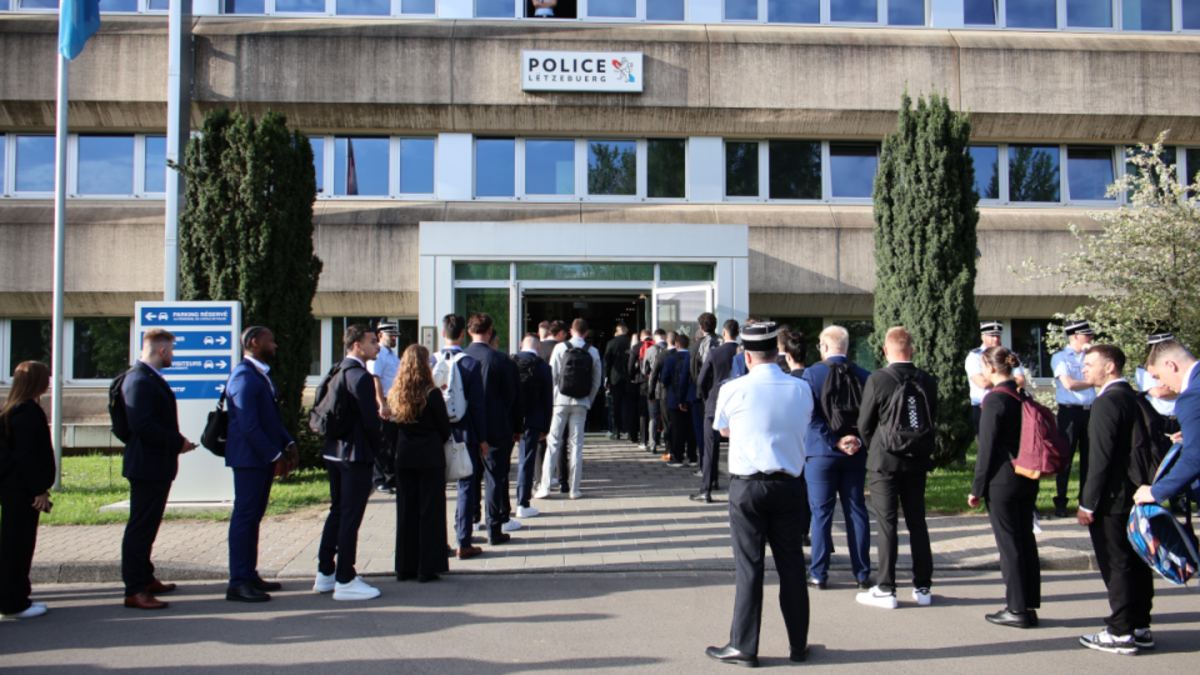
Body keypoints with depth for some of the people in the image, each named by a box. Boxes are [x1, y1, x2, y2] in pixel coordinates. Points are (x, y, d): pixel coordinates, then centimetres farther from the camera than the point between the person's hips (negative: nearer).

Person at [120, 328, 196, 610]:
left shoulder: (151, 378, 16)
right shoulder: (140, 380, -18)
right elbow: (142, 425, -26)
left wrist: (177, 441, 11)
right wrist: (178, 442, -18)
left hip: (158, 467, 11)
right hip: (147, 467, -11)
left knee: (147, 526, 19)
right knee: (140, 528, -5)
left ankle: (145, 579, 30)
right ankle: (134, 591, 1)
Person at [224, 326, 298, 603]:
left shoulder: (261, 374, 17)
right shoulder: (244, 377, -15)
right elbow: (249, 425, -21)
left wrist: (288, 444, 9)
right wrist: (275, 455, -19)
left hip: (265, 458, 10)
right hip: (249, 458, -10)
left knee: (254, 516, 13)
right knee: (244, 516, -5)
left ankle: (250, 575, 21)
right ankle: (238, 583, -1)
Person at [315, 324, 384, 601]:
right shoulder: (361, 377, -18)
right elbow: (371, 420, -19)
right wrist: (378, 449, -4)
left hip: (333, 451, 9)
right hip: (357, 454, -9)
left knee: (337, 511, 18)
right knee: (350, 517, -2)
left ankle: (325, 573, 26)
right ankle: (345, 581, 5)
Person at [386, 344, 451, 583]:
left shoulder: (394, 395, 1)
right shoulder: (432, 394, -12)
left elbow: (391, 431, 6)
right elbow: (445, 428, -4)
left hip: (404, 459, 5)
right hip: (430, 458, -5)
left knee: (406, 512, 12)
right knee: (430, 511, 3)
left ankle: (405, 567, 18)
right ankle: (428, 568, 5)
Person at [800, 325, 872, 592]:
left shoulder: (812, 373, -7)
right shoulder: (863, 375, 1)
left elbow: (811, 416, -15)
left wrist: (835, 441, -12)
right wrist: (858, 440, -4)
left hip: (821, 453, -3)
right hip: (855, 454, 3)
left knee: (821, 512, 4)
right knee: (856, 511, 10)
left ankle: (819, 574, 9)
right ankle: (862, 574, 16)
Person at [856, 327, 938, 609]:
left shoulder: (877, 379, -13)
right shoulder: (928, 381, -1)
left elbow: (864, 424, -6)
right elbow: (933, 421, 7)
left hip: (885, 460, -4)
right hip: (917, 461, 4)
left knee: (886, 524, 1)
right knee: (917, 522, 12)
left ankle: (886, 590, 5)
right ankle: (923, 587, 18)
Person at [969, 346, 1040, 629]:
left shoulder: (995, 400, -15)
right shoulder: (1024, 396, 7)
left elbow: (987, 448, -14)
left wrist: (977, 488, -7)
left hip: (1003, 481, -8)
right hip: (1028, 479, 8)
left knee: (1009, 543, -1)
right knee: (1026, 539, 12)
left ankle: (1017, 609, 5)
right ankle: (1030, 606, 18)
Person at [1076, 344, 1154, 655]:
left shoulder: (1107, 402, -17)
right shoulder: (1134, 398, 11)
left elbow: (1101, 457, -21)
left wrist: (1087, 503, -16)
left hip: (1111, 499, -9)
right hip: (1136, 495, 9)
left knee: (1116, 566, -2)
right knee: (1137, 563, 13)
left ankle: (1121, 632, 3)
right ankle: (1140, 627, 21)